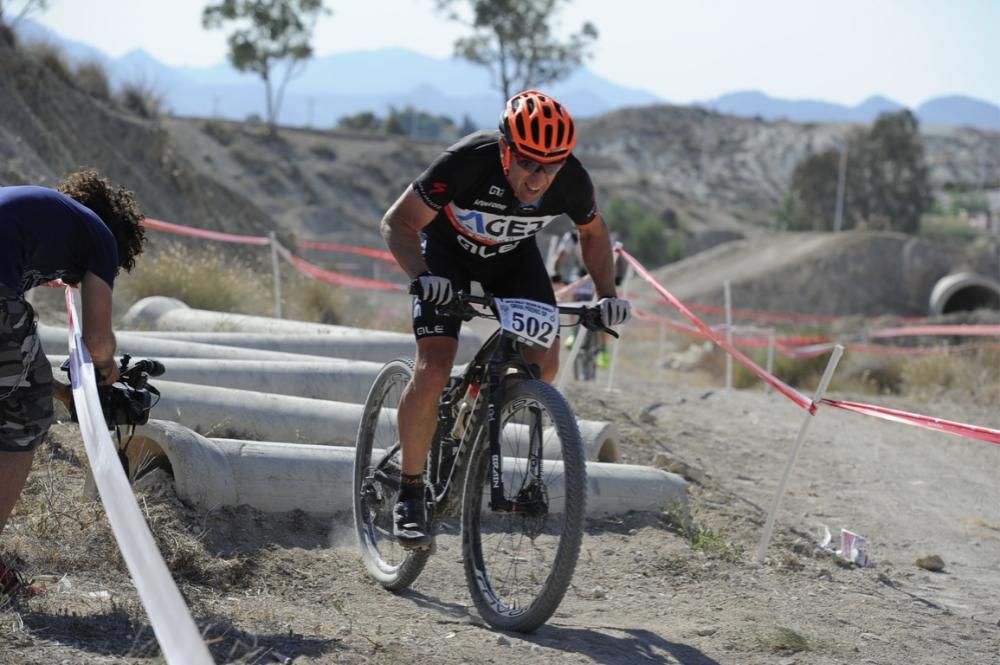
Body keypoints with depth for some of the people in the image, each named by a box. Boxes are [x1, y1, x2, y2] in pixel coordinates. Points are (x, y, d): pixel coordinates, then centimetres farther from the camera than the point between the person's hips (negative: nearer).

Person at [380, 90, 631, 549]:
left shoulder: (571, 180, -27)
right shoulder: (467, 162, -37)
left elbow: (593, 234, -4)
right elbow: (397, 223, -29)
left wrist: (607, 293, -19)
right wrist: (422, 276, -46)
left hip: (513, 253, 3)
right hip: (448, 247, -3)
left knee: (543, 365, -14)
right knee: (433, 369, -19)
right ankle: (410, 494, -4)